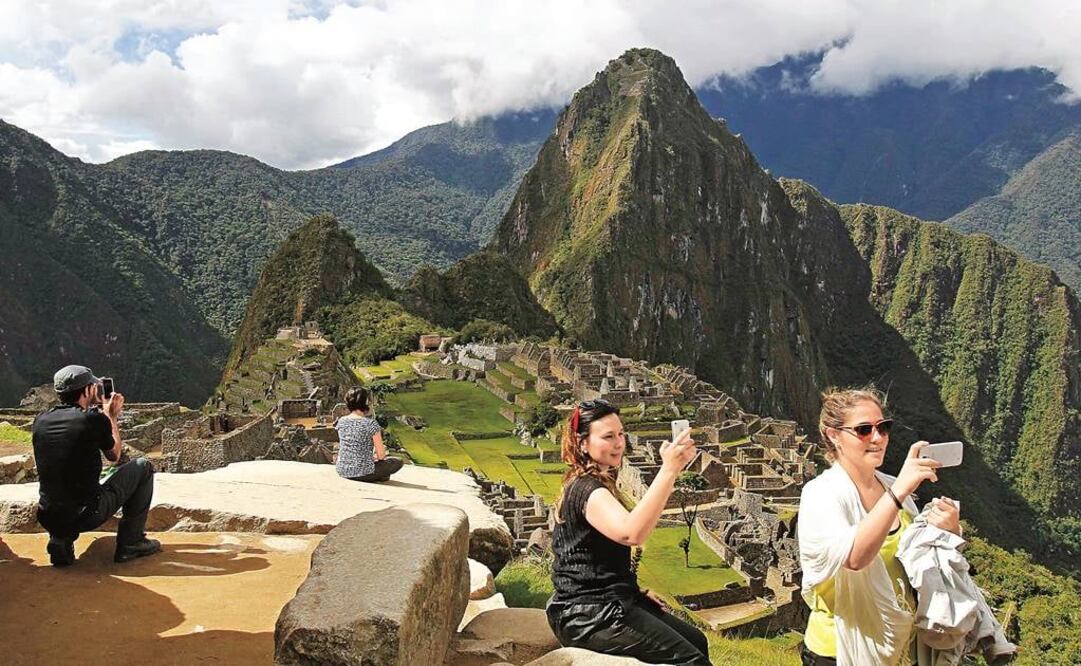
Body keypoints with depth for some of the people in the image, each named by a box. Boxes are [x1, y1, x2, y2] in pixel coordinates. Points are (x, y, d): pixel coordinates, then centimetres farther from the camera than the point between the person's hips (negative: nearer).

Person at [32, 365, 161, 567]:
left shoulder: (41, 420, 3)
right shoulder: (95, 419, -12)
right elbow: (114, 456, 8)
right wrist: (112, 417, 19)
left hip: (49, 518, 6)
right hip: (88, 515, -6)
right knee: (143, 467, 12)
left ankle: (61, 539, 16)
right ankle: (131, 542, 12)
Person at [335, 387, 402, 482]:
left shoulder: (341, 422, 0)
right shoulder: (371, 424, -16)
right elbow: (381, 455, -11)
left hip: (342, 471, 6)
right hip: (363, 472, -6)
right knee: (398, 462, 15)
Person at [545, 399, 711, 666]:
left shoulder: (587, 485, 13)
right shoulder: (586, 490, -20)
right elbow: (631, 533, -40)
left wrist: (635, 591, 14)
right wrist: (669, 470, -43)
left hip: (610, 601, 10)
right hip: (588, 616, -10)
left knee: (697, 641, 13)